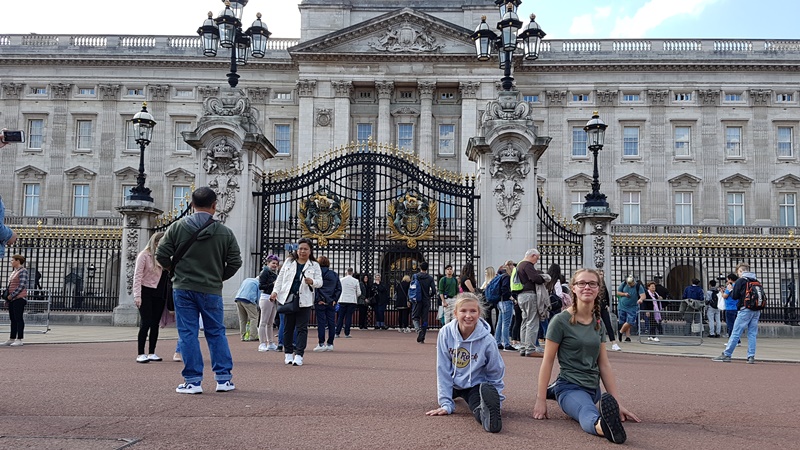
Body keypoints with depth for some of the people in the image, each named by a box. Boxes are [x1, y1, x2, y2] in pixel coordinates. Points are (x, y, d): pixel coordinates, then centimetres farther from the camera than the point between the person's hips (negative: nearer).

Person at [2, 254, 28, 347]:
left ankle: (19, 340, -4)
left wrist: (12, 295, -15)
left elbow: (22, 285, -18)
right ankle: (11, 339, 14)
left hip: (19, 299, -9)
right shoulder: (14, 271, 19)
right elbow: (10, 286, 22)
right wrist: (7, 298, 15)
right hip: (12, 299, 9)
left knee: (18, 319, -7)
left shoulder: (23, 271, -10)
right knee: (13, 319, 10)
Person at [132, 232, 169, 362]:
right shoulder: (144, 255, -6)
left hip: (159, 294, 5)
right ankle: (141, 354, -1)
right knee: (145, 323, -7)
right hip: (146, 292, -5)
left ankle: (151, 353, 16)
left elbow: (168, 274, 12)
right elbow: (137, 276, -10)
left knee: (155, 324, 8)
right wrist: (137, 295, -15)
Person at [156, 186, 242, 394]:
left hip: (183, 289, 0)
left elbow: (161, 255, -1)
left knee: (188, 334, 4)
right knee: (216, 333, 11)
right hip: (211, 291, 1)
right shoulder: (225, 232, -2)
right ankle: (224, 378, 15)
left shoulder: (177, 227, -1)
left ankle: (193, 381, 5)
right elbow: (235, 262, -1)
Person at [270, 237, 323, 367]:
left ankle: (299, 355, -4)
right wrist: (275, 291, 1)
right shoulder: (289, 262, 11)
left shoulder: (314, 265, 6)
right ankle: (288, 354, 19)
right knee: (288, 327, 8)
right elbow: (280, 278, 12)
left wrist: (312, 282, -21)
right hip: (288, 299, 2)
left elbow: (319, 282, 0)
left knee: (302, 328, -5)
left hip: (304, 301, -2)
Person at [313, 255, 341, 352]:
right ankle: (330, 344, 10)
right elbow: (339, 288, 7)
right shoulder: (335, 274, 9)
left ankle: (321, 344, 1)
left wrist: (317, 299, -8)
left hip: (320, 303, -4)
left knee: (321, 323, 0)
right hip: (331, 302, 4)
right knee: (331, 323, 6)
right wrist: (335, 299, 7)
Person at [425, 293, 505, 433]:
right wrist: (446, 403, -16)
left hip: (476, 385, -6)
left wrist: (495, 399, -11)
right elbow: (443, 369, -14)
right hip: (453, 383, 6)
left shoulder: (487, 340, -22)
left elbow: (496, 373, -6)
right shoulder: (445, 333, -19)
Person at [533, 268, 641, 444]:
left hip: (593, 388, 8)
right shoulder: (561, 320, -8)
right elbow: (547, 361, -7)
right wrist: (540, 400, -10)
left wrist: (617, 402, 5)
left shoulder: (598, 323, 11)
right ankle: (603, 425, -75)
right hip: (570, 386, -8)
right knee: (589, 414, -39)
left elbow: (604, 364, 10)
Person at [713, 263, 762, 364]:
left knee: (736, 333, -3)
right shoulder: (756, 281, 11)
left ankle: (726, 354, 0)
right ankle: (751, 356, 5)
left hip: (745, 310, -6)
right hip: (756, 310, 6)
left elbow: (734, 296, -4)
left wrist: (730, 290, 13)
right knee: (752, 334, 8)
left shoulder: (740, 281, -4)